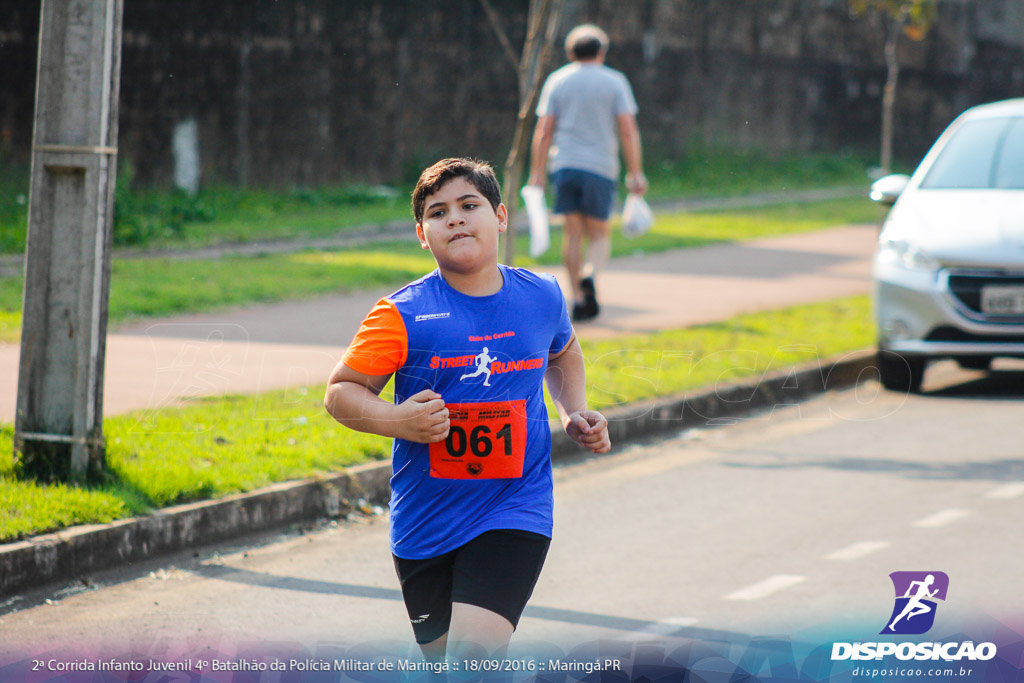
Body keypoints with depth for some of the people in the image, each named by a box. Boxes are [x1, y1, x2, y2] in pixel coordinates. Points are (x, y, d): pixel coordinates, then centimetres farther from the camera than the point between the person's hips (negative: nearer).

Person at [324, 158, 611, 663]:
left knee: (474, 653, -20)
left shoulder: (542, 297, 2)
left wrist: (574, 413, 11)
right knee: (443, 658, 13)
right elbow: (340, 392, -5)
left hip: (513, 513, 0)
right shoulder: (403, 315, -10)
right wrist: (398, 421, -22)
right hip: (426, 522, 0)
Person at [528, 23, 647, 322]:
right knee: (600, 235, 5)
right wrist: (635, 173, -2)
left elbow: (543, 132, 2)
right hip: (600, 168, -2)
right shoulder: (614, 82, 3)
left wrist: (537, 174, 3)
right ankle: (590, 276, -24)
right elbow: (628, 130, -4)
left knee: (573, 233, 7)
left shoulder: (557, 81, 8)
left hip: (564, 164, 2)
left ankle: (578, 298, 4)